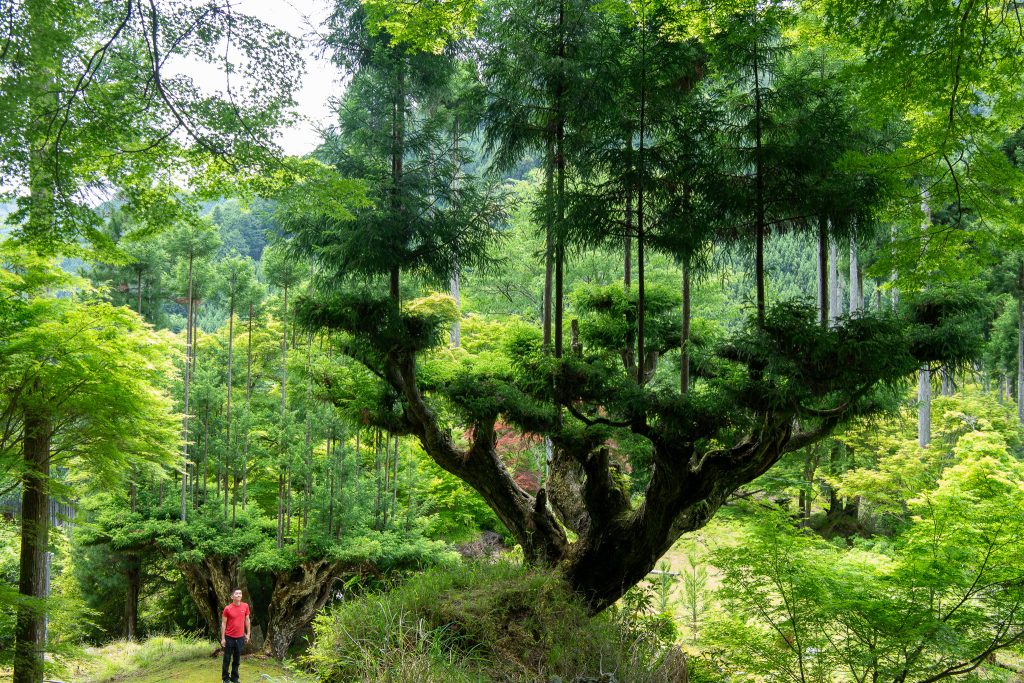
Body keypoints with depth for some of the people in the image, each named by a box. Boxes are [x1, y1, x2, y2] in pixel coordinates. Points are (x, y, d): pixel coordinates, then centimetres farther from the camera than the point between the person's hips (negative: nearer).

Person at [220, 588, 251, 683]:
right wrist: (223, 638, -8)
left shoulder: (245, 606, -1)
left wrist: (248, 633, 8)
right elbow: (223, 623, -6)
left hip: (240, 637, 3)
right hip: (229, 637, -3)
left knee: (237, 659, 11)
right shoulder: (227, 609, -11)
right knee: (227, 659, 5)